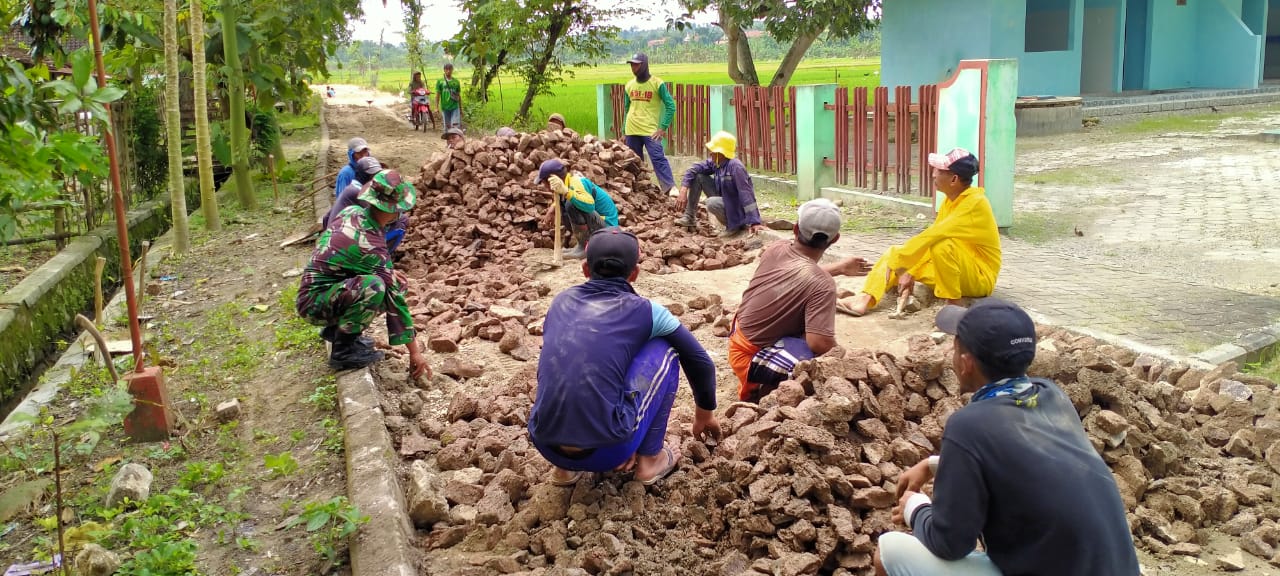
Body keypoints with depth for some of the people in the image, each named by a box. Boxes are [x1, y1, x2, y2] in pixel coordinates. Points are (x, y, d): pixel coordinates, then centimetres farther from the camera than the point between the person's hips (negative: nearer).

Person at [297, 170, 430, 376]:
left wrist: (387, 271, 6)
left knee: (392, 282, 8)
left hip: (314, 289, 9)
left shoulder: (352, 211, -4)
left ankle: (336, 328, 14)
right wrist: (414, 351, -16)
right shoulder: (371, 245, -26)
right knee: (374, 287, -33)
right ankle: (343, 350, -16)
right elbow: (394, 299, -22)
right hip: (315, 301, -9)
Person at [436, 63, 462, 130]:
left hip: (455, 107, 0)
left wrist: (461, 109, 12)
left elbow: (459, 96, 11)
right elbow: (437, 96, 2)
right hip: (445, 108, 0)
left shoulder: (456, 81, 5)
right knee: (447, 127, 8)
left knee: (456, 126, -14)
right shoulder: (440, 81, 2)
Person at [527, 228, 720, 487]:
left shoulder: (561, 302, 14)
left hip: (546, 445, 4)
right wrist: (705, 414, 35)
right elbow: (701, 363, 17)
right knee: (664, 349, 13)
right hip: (607, 448, -4)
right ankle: (650, 459, 18)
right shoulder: (646, 310, 5)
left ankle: (567, 467, 21)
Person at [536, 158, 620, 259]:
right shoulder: (569, 180, 5)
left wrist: (565, 191, -48)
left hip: (607, 226, -10)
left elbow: (589, 205, -40)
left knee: (572, 205, -27)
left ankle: (585, 247, -14)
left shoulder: (576, 182, -22)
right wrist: (552, 209, 2)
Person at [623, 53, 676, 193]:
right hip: (631, 131, 5)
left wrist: (663, 127, -13)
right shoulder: (629, 85, 11)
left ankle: (671, 189, -16)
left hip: (650, 131, -5)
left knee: (658, 159, -15)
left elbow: (671, 106, -6)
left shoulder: (657, 83, -4)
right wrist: (624, 130, 16)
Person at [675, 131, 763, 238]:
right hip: (724, 200, 8)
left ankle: (734, 225, -7)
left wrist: (754, 223, -37)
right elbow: (693, 169, -3)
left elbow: (747, 195, -32)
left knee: (712, 203, -35)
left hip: (736, 209, -7)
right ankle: (689, 217, 5)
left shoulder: (735, 167, -28)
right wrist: (683, 191, -19)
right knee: (698, 176, -1)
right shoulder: (715, 163, -5)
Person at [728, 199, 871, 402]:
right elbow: (820, 344, -31)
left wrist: (840, 268, 28)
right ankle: (757, 391, -6)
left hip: (738, 334, 8)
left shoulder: (775, 250, -6)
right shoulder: (822, 285, -27)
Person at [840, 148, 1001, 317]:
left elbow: (933, 235, -32)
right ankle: (864, 300, -21)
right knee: (895, 253, -1)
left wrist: (896, 261, -30)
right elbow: (931, 238, 5)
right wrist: (910, 272, -5)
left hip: (980, 277, -9)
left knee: (943, 245, -36)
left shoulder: (975, 203, -24)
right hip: (952, 270, 9)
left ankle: (953, 307, -22)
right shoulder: (951, 200, 4)